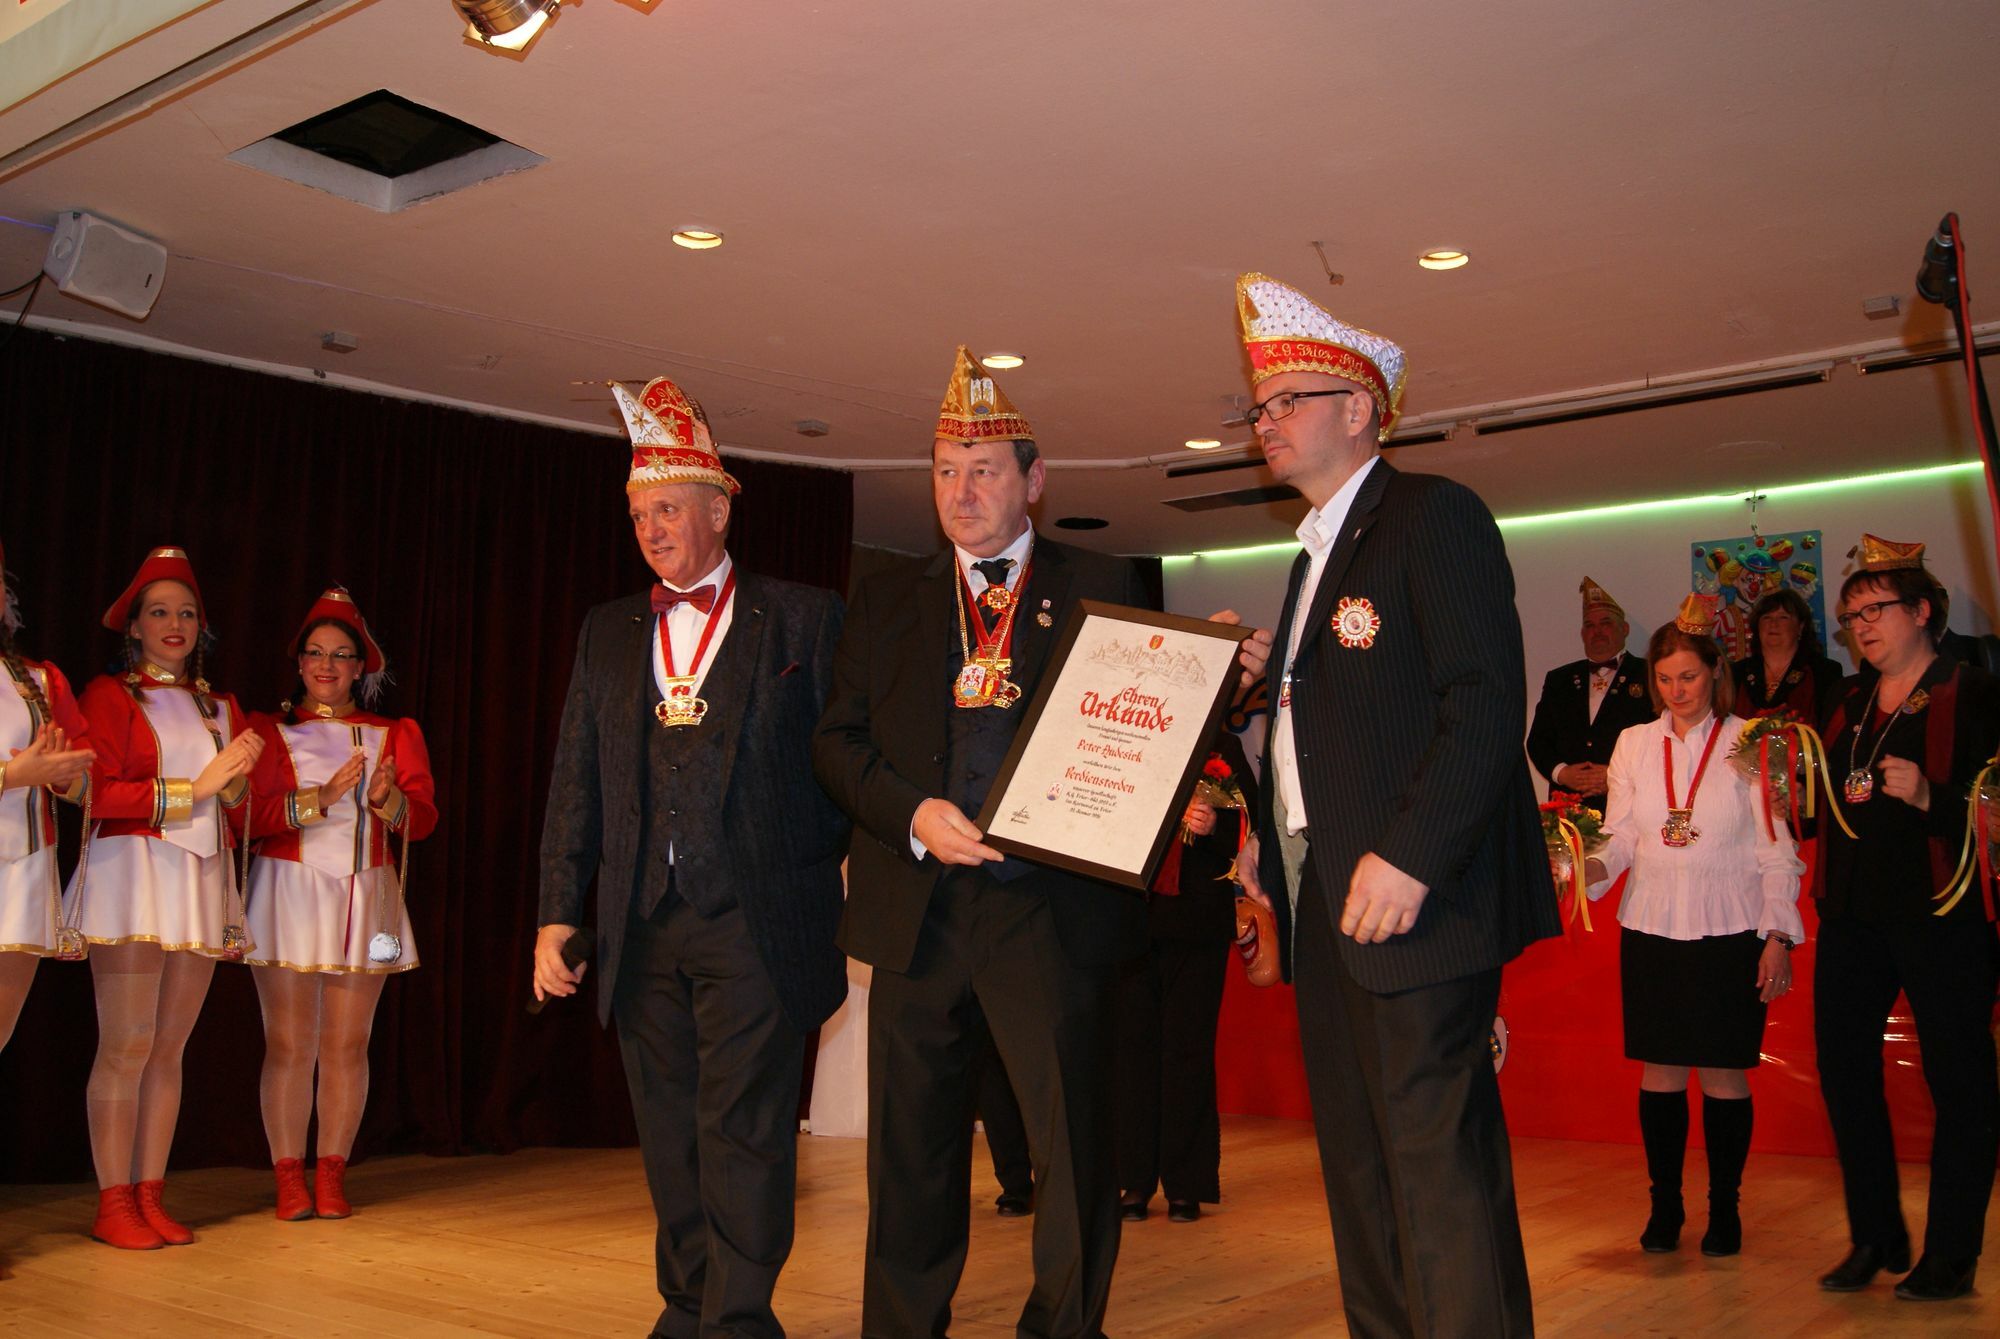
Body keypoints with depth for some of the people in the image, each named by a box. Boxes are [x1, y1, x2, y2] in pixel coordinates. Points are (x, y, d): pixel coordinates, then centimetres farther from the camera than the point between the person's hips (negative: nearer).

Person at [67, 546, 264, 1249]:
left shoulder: (222, 709, 19)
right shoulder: (109, 694, 3)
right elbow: (100, 794, -8)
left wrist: (237, 782, 0)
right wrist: (195, 786, -10)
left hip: (202, 885, 5)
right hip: (133, 874, -5)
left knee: (169, 1048, 6)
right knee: (126, 1045, -7)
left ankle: (150, 1196, 11)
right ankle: (113, 1204, 0)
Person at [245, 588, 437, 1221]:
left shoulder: (396, 734, 14)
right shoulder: (269, 730, 8)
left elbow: (423, 818, 3)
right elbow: (252, 817, -5)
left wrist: (387, 800, -18)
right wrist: (323, 797, -16)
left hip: (365, 897, 2)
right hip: (290, 893, -2)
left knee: (347, 1044, 0)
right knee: (289, 1044, -3)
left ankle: (332, 1174, 7)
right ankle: (289, 1178, 4)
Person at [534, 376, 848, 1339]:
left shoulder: (802, 618, 3)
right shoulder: (608, 634, 15)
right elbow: (575, 783, 13)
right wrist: (556, 914, 6)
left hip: (754, 923, -4)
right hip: (644, 925, 5)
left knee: (743, 1132, -5)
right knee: (670, 1137, 12)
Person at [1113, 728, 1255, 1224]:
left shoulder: (1221, 748, 5)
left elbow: (1250, 826, 1)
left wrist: (1213, 826, -18)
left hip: (1197, 920, -1)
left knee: (1188, 1048, 2)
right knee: (1132, 1044, 5)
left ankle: (1186, 1184, 10)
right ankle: (1135, 1181, 14)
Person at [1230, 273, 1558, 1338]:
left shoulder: (1434, 515, -6)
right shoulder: (1319, 551, 22)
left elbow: (1487, 705, -17)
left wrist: (1408, 858, -23)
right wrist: (1268, 832, 12)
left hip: (1414, 902, -9)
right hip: (1325, 907, 9)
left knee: (1439, 1165, -8)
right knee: (1356, 1164, 14)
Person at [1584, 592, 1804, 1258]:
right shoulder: (1634, 744, 8)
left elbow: (1777, 850, -1)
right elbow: (1621, 839, 9)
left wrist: (1778, 936, -6)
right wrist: (1592, 867, -12)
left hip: (1728, 931, -3)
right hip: (1651, 929, 3)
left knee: (1724, 1075, 2)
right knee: (1659, 1072, 6)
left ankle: (1724, 1208, 17)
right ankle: (1665, 1205, 18)